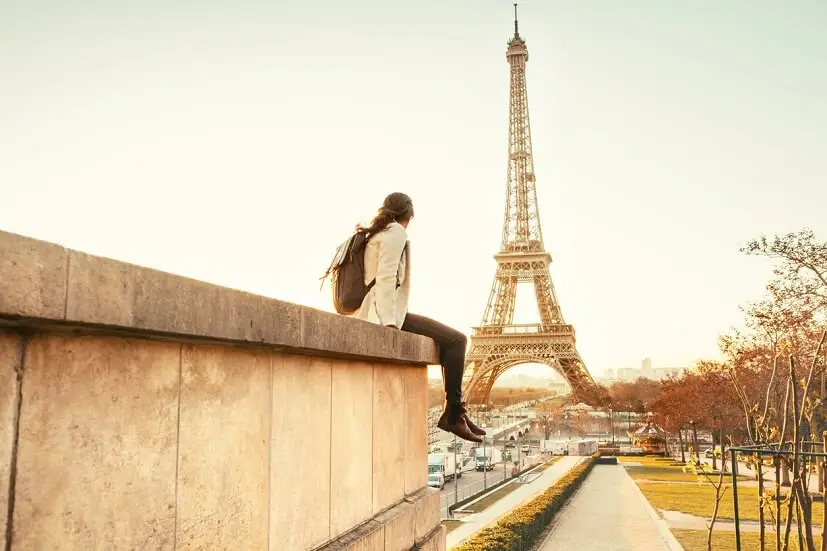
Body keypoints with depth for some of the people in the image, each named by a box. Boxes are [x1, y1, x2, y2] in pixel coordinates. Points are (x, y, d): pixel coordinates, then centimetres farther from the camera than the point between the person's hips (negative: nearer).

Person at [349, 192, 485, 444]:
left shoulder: (373, 235, 24)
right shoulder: (396, 232, -3)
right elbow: (386, 279, -16)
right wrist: (389, 323, -23)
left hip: (368, 315, 10)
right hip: (383, 313, -10)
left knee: (448, 339, 16)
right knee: (456, 340, -9)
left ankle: (456, 411, 14)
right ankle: (453, 413, -3)